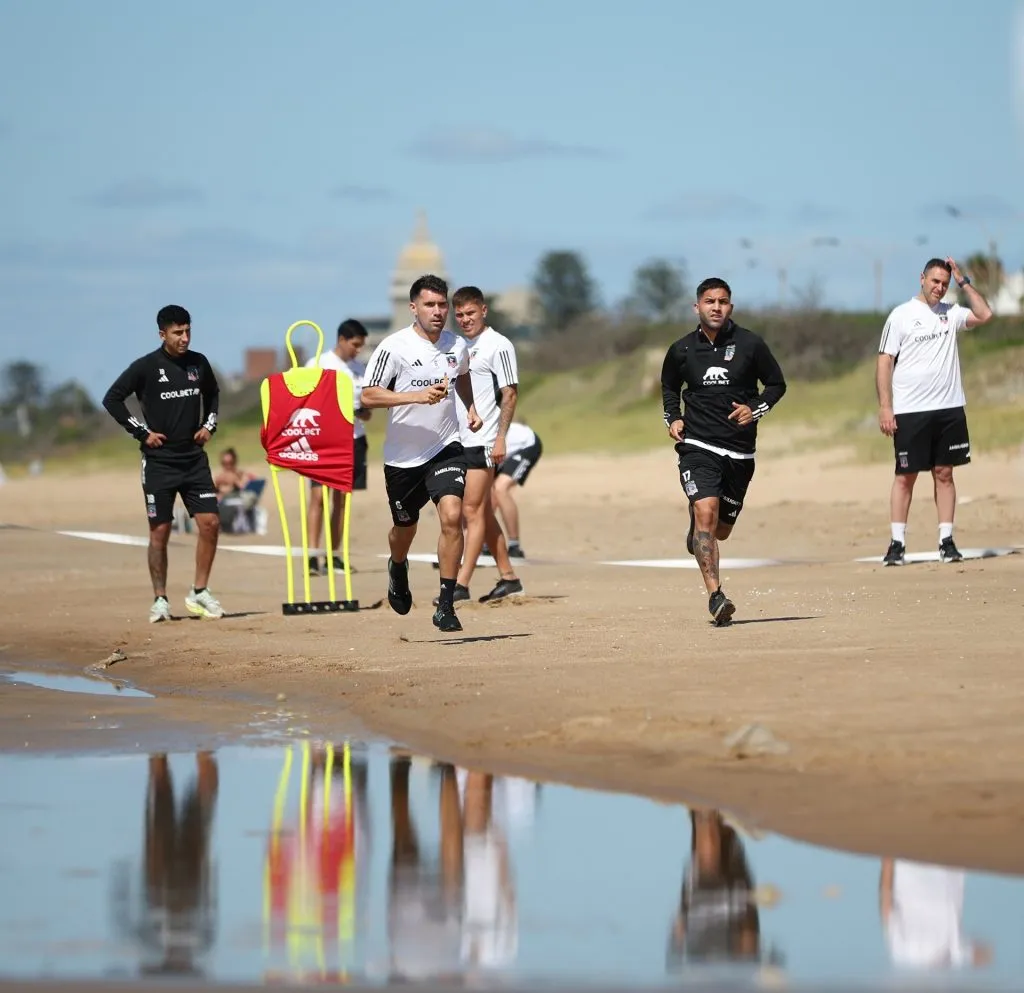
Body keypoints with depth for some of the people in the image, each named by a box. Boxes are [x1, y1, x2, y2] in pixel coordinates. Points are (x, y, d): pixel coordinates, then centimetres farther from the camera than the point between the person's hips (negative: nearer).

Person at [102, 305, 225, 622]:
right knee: (160, 531, 0)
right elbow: (112, 399, -7)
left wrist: (209, 424, 9)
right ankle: (160, 599, 8)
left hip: (195, 458, 4)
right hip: (159, 461, -4)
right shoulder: (146, 367, -8)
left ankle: (199, 592, 7)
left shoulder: (199, 363, 5)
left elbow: (212, 394, 24)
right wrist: (142, 432, -9)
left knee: (210, 522, -4)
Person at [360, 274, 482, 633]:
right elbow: (368, 396, -18)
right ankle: (398, 569, 53)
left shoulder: (457, 345, 2)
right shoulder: (394, 347, -14)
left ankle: (446, 605, -15)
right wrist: (418, 395, -27)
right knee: (405, 526, 16)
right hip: (403, 454, -2)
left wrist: (471, 408, 10)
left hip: (446, 447, 2)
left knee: (452, 516, -20)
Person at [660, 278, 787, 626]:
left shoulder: (750, 345, 0)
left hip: (739, 451, 1)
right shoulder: (682, 350, 3)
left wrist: (755, 409, -7)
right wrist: (673, 418, 5)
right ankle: (715, 596, -24)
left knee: (722, 529, 11)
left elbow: (776, 384, 10)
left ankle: (696, 537, 50)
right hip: (697, 447, -1)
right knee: (705, 513, -22)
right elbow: (669, 387, 22)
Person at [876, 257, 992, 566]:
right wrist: (885, 407, -11)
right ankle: (897, 543, 2)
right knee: (905, 477, -1)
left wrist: (963, 281, -1)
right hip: (910, 412, -4)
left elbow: (984, 314, -2)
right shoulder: (901, 315, -1)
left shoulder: (950, 313, 11)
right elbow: (885, 362, -4)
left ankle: (946, 541, 8)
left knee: (944, 473, 5)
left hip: (949, 409, 4)